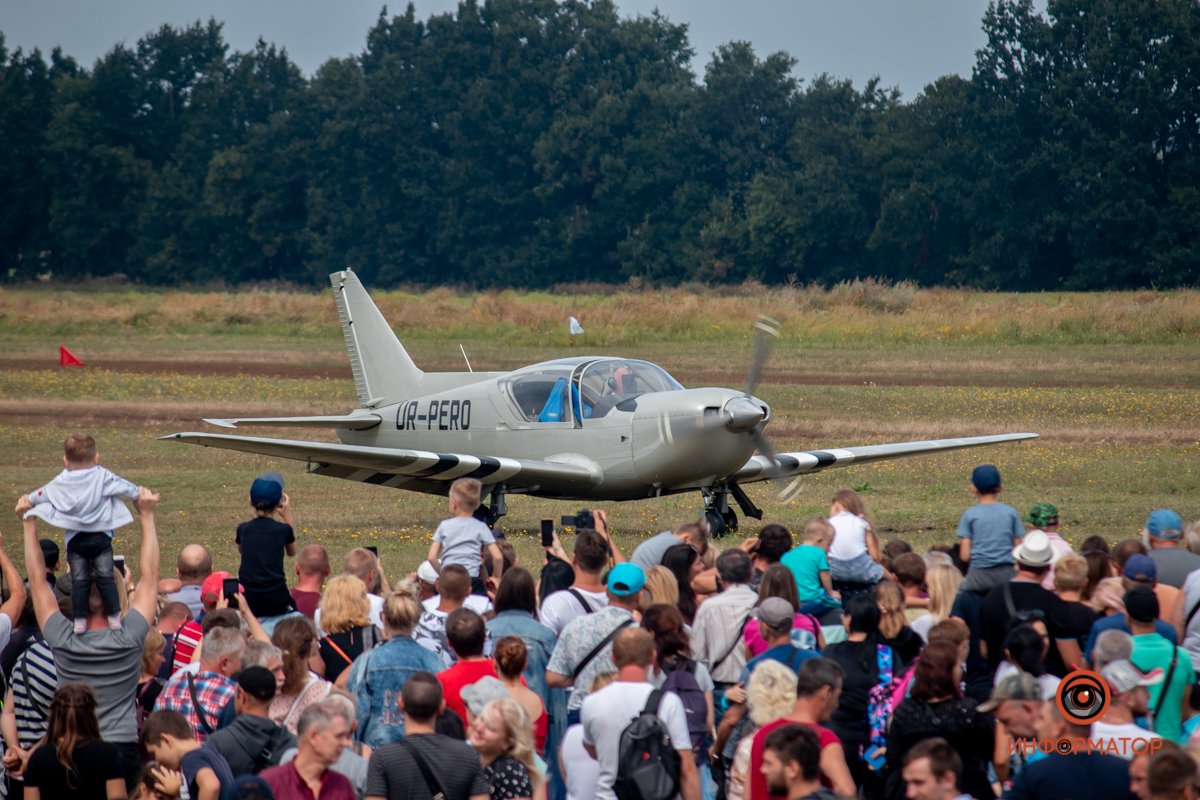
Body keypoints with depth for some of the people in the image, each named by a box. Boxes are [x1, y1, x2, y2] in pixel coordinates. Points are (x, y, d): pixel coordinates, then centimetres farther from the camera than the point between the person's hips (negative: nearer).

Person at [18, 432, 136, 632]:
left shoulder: (60, 483, 6)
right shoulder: (103, 477, -1)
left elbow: (41, 494, 21)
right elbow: (124, 488, 5)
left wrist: (27, 501, 40)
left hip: (74, 539, 1)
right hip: (100, 537, -1)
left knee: (79, 580, 1)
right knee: (106, 577, -1)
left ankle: (80, 621, -4)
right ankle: (114, 618, -7)